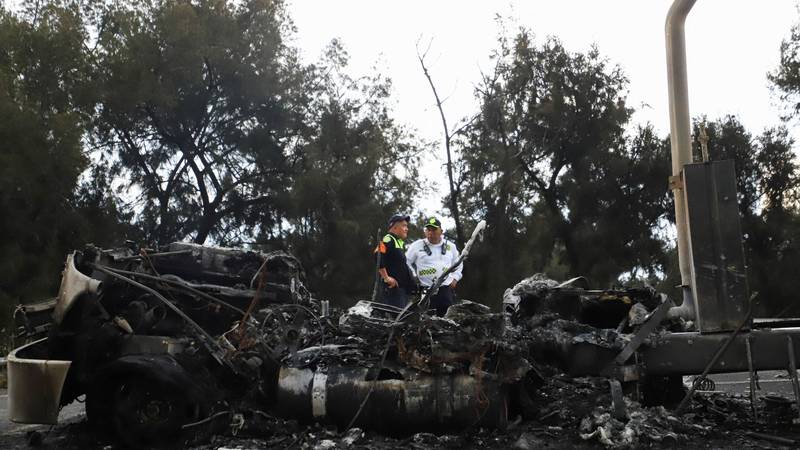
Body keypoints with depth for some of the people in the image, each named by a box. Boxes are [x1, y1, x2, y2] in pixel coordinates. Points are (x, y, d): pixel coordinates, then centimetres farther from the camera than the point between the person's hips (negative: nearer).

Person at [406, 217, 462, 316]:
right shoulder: (417, 246, 3)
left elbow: (458, 265, 26)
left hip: (446, 289, 3)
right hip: (425, 290, -2)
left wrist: (455, 278, 12)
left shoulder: (450, 246, 13)